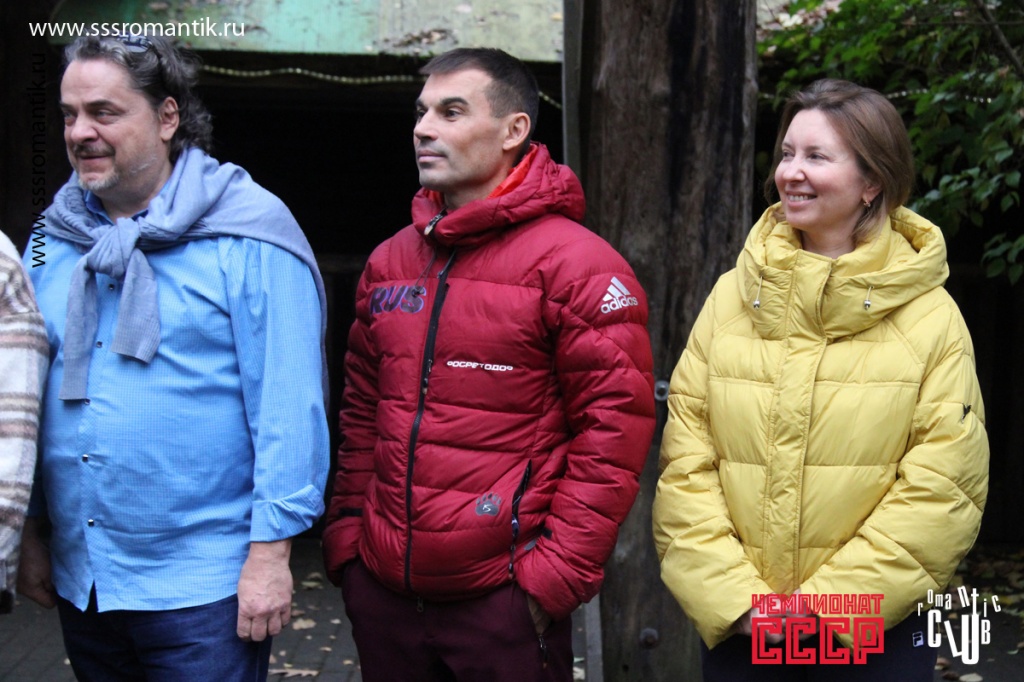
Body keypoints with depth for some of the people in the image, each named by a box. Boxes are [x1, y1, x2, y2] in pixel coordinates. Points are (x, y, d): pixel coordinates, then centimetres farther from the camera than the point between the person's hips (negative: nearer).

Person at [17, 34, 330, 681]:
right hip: (79, 579, 6)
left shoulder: (247, 234, -10)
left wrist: (270, 551, -16)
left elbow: (288, 404, -13)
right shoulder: (54, 240, 8)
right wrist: (30, 531, 12)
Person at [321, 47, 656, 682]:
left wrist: (556, 572, -14)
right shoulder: (389, 263, 11)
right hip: (381, 592, 6)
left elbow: (615, 428, -12)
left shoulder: (575, 265, -9)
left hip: (503, 600, -6)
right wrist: (346, 536, 9)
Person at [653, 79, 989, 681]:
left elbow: (941, 487, -9)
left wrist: (831, 600, -13)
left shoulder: (930, 316, -4)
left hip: (876, 629, -2)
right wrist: (731, 593, -10)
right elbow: (685, 462, -1)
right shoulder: (732, 298, 3)